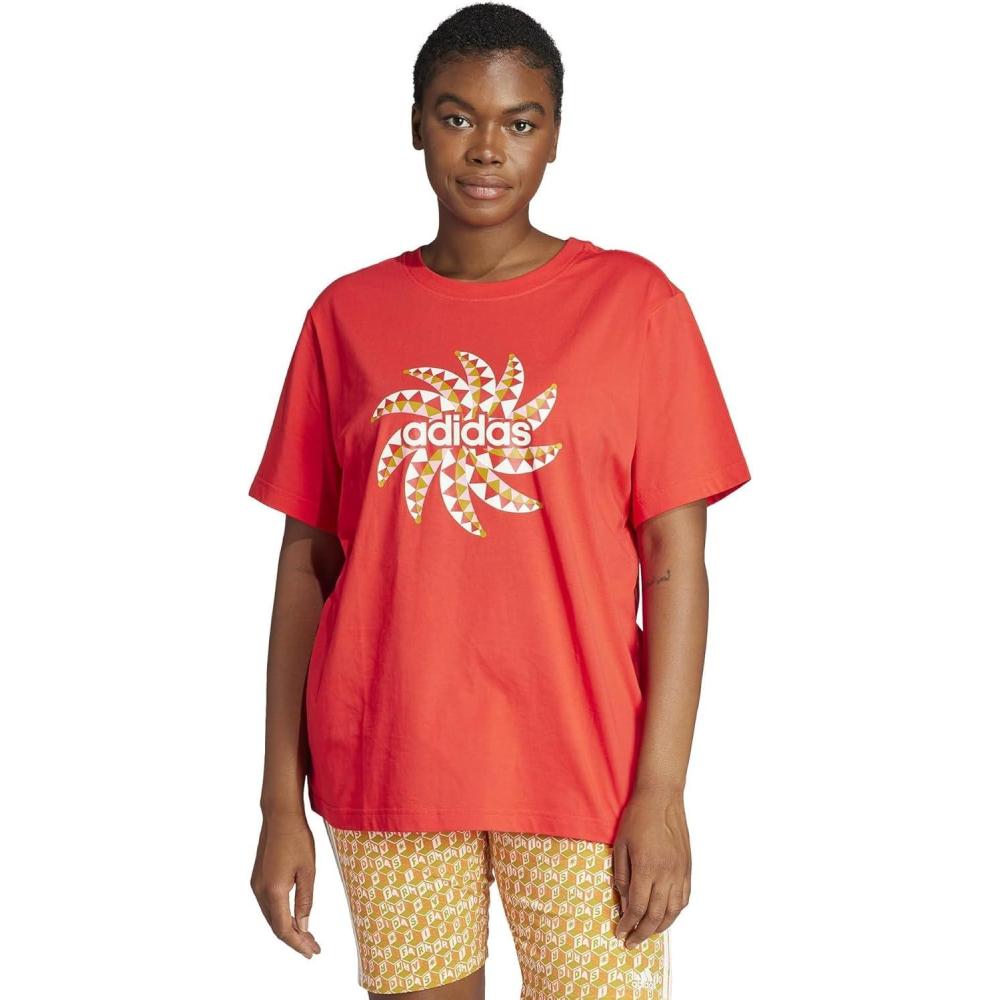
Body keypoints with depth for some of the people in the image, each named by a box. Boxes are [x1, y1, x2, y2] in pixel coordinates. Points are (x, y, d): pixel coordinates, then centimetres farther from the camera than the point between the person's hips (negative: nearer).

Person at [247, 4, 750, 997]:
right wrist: (282, 802, 2)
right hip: (386, 769, 2)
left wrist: (661, 793, -9)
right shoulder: (347, 315, 5)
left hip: (577, 768, -1)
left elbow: (674, 563, -3)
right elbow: (307, 562, 5)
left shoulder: (633, 301, -1)